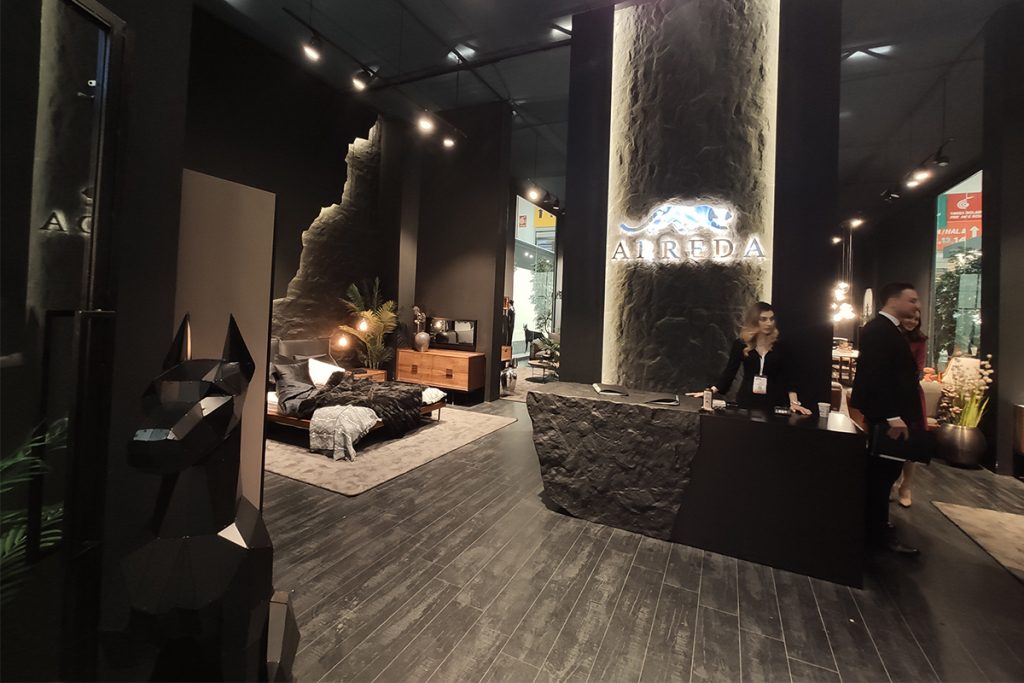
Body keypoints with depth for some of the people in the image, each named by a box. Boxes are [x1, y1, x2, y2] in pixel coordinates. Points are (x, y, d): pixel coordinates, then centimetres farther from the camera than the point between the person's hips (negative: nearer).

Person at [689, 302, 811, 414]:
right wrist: (711, 391, -10)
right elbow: (729, 372, -1)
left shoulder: (780, 346, -1)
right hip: (746, 401, 0)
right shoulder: (740, 345, -2)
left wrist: (794, 402, -14)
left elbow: (788, 377, -3)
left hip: (773, 402, 0)